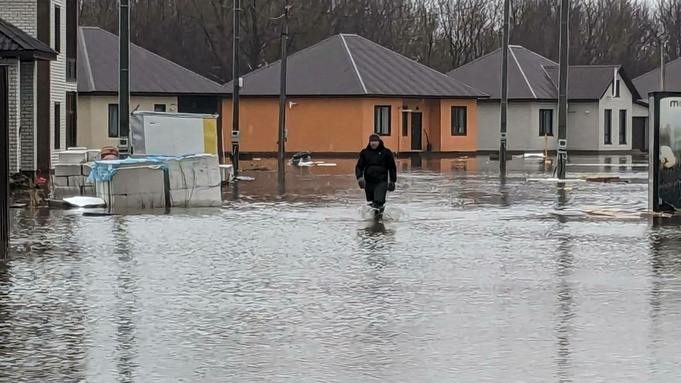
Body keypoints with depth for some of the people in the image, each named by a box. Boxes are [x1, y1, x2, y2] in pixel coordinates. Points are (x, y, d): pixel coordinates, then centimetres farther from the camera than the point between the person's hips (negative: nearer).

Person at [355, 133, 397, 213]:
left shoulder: (386, 152, 1)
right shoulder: (364, 152, 6)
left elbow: (392, 167, 7)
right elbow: (359, 166, 7)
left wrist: (392, 181, 3)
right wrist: (359, 177, -10)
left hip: (381, 181, -3)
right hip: (369, 182, 3)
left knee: (379, 200, -21)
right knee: (370, 202, 8)